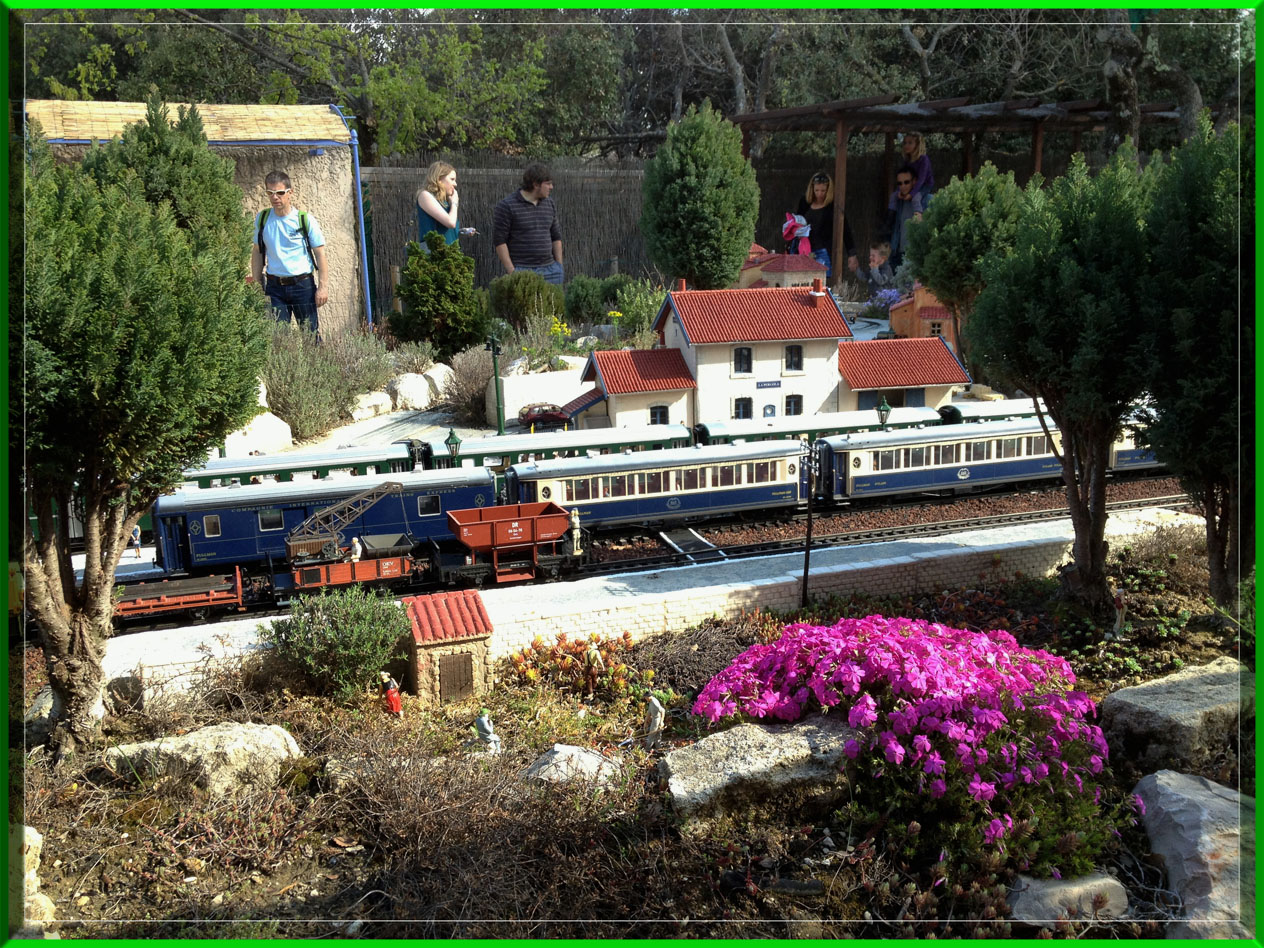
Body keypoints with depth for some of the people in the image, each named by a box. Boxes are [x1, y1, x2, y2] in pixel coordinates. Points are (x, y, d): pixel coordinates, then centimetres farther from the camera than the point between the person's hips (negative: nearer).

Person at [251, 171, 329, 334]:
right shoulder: (262, 218, 5)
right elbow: (257, 252, 13)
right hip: (274, 286, 3)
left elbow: (320, 254, -3)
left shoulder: (305, 219, -5)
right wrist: (258, 285, 9)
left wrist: (323, 287, -8)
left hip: (302, 284, -3)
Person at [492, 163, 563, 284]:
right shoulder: (506, 206, -6)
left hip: (549, 269, 5)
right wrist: (511, 271, -13)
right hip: (521, 271, -5)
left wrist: (559, 266, 12)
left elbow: (556, 236, 18)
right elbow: (499, 240, -8)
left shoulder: (550, 204, 12)